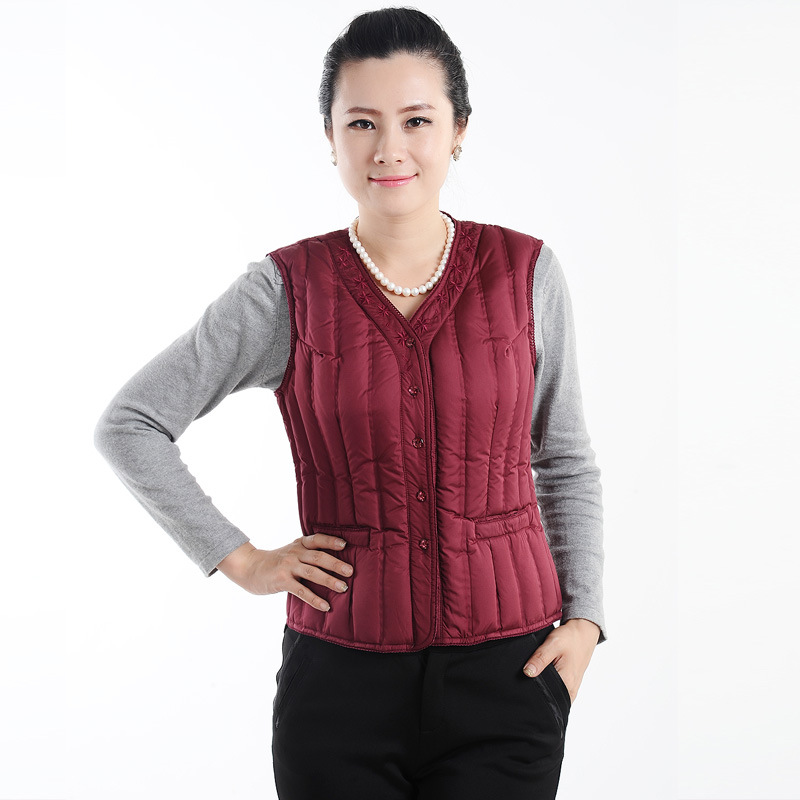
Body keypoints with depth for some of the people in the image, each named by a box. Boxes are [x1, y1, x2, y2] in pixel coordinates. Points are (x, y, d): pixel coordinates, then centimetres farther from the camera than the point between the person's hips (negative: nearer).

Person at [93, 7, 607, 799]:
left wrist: (584, 617, 1)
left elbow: (564, 461, 10)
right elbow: (127, 424, 2)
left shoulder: (524, 272, 1)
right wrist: (239, 559, -2)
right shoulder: (287, 289, -2)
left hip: (504, 674, 1)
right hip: (343, 675, 0)